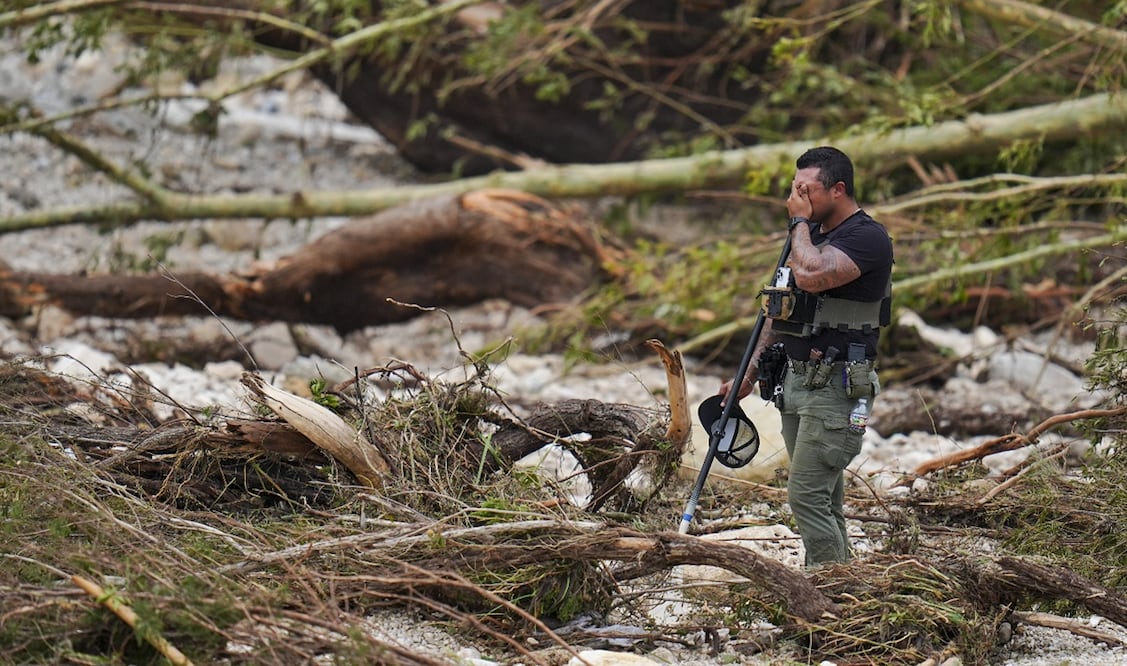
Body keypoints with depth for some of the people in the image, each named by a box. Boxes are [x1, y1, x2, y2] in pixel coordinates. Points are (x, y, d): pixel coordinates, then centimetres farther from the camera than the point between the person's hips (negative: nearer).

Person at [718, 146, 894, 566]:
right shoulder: (812, 236, 17)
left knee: (807, 496, -14)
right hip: (796, 380, 9)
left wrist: (801, 222, -13)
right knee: (823, 503, 10)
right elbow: (778, 312, 23)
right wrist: (748, 376, 20)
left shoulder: (867, 238, -12)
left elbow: (811, 276, -29)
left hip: (835, 387, -9)